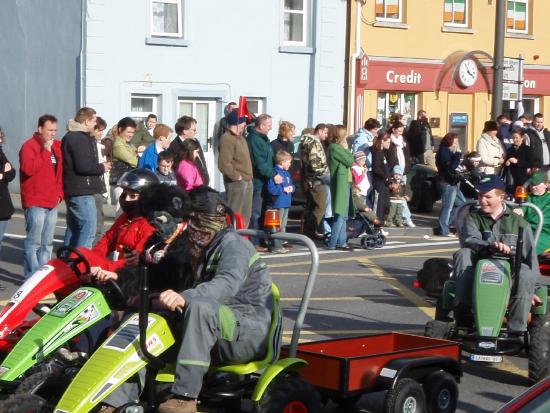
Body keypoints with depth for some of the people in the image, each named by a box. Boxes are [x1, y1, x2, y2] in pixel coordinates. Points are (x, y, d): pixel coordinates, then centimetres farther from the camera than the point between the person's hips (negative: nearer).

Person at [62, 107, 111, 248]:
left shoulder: (70, 137, 17)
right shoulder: (80, 139, -15)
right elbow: (83, 166, -24)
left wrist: (99, 166, 14)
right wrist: (102, 167, -8)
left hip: (72, 191, 11)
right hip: (82, 193, -11)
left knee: (73, 228, 17)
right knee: (88, 229, -12)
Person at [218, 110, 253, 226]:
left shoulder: (240, 137, 15)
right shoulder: (227, 139, -17)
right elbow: (224, 164, -25)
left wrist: (248, 177, 14)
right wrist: (236, 176, -17)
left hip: (247, 182, 10)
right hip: (236, 183, -10)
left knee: (246, 215, 17)